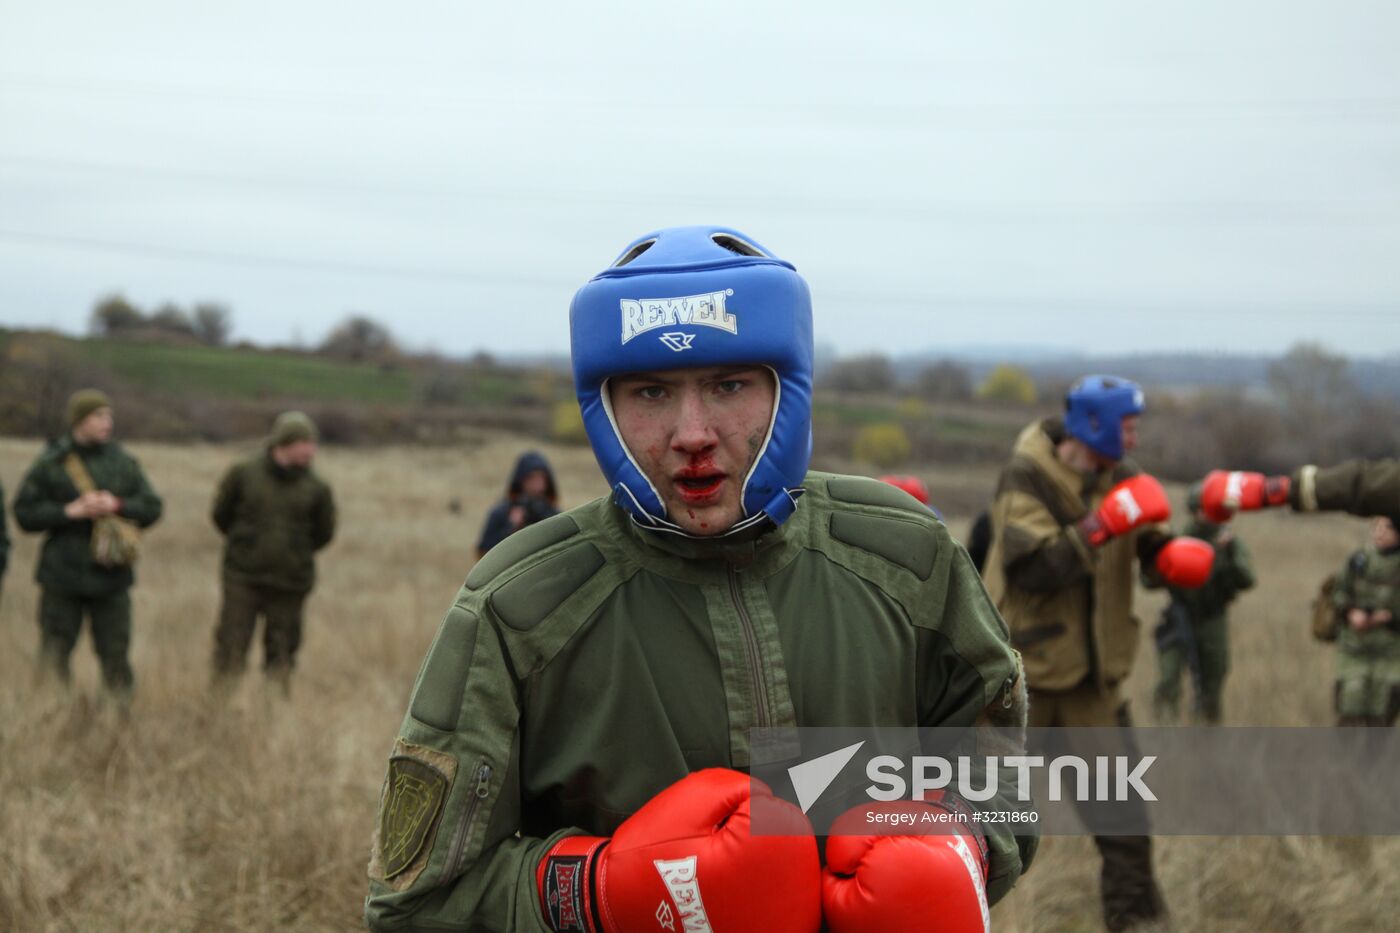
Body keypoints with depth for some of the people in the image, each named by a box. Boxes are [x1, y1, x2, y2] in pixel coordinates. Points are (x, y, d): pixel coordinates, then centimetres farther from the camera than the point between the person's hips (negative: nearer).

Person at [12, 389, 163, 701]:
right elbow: (24, 513, -4)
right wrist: (70, 511, -15)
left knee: (116, 655, 5)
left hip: (111, 577, 2)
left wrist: (117, 506, -13)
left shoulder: (123, 462, 5)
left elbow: (152, 509, 6)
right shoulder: (51, 464, -3)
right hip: (62, 578, -2)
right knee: (54, 657, 4)